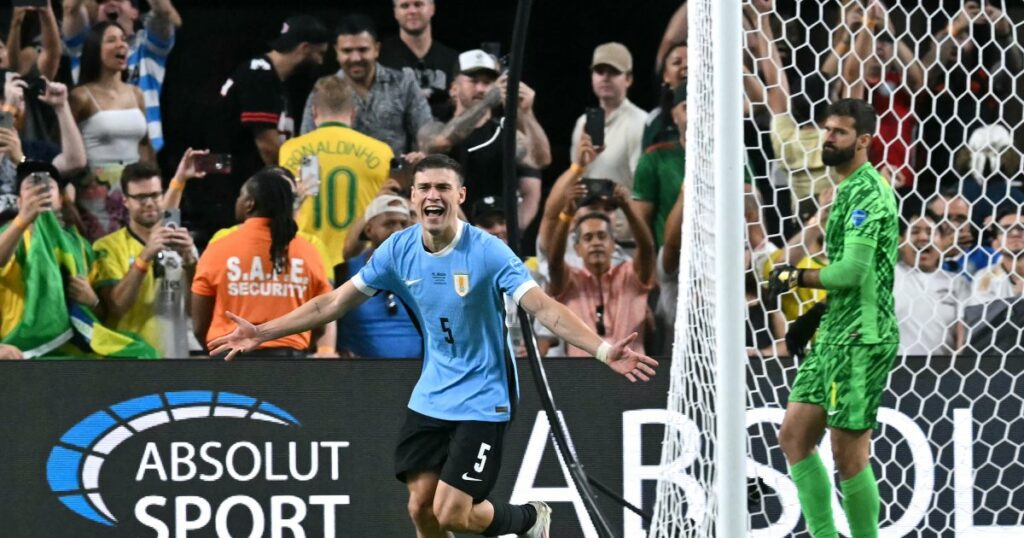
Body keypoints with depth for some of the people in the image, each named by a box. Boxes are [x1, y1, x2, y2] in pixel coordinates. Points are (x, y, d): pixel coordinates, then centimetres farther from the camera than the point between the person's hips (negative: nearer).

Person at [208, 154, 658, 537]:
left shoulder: (486, 252, -19)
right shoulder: (398, 250, -4)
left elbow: (544, 307, -27)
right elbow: (336, 302, 5)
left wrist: (602, 349, -42)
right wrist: (264, 332, 4)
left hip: (481, 402, -5)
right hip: (430, 397, 5)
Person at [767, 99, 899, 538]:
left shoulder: (869, 193, -14)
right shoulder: (847, 190, 17)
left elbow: (851, 271, -21)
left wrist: (797, 278, -9)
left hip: (862, 337, -10)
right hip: (834, 334, 10)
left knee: (848, 452, -6)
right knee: (794, 436, 8)